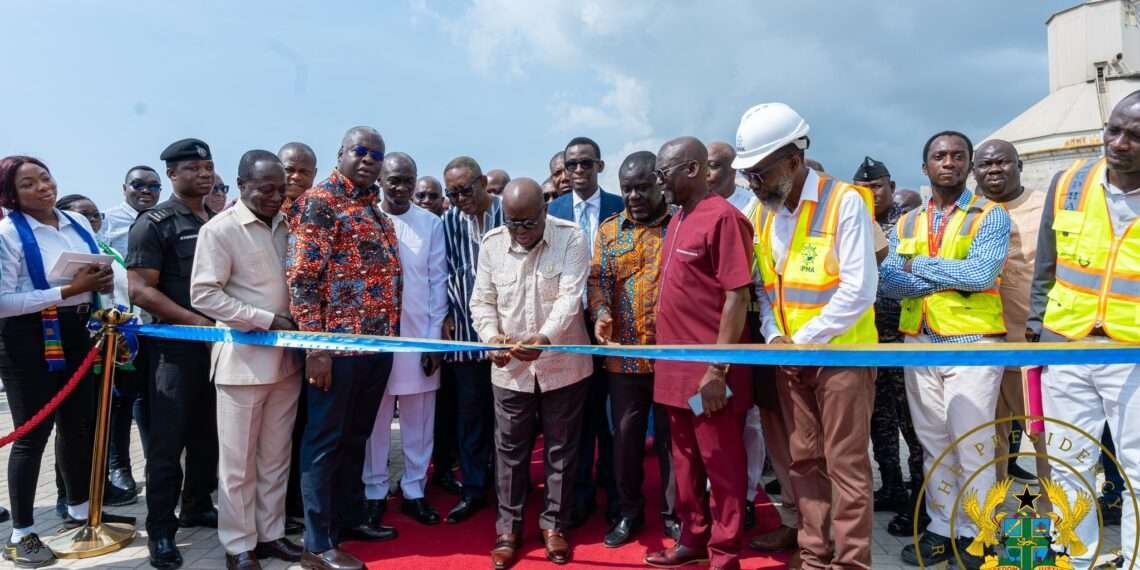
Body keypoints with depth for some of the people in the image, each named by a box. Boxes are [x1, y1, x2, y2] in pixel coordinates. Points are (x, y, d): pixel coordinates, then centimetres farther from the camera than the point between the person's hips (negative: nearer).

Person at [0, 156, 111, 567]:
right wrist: (68, 290, -22)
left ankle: (80, 510, 36)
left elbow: (99, 275, 17)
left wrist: (103, 283, -7)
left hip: (76, 334, 6)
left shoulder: (79, 223, 7)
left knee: (79, 424, 17)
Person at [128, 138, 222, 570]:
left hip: (219, 342, 6)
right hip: (175, 344, -5)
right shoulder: (154, 224, -6)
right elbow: (139, 290, -12)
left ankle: (197, 506, 29)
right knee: (168, 440, -1)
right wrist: (197, 321, -18)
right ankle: (160, 529, 9)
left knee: (209, 434, 14)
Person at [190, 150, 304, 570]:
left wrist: (300, 323, 2)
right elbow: (203, 295, -14)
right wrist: (267, 320, -17)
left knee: (276, 456, 14)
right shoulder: (220, 229, -9)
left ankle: (271, 533, 27)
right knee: (239, 460, 6)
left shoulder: (285, 226, 8)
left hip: (285, 356, 6)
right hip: (244, 359, -5)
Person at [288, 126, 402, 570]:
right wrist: (315, 346, -19)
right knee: (326, 440, 3)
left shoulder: (376, 209, 16)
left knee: (356, 437, 18)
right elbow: (301, 276, -14)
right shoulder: (319, 201, -8)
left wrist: (391, 333, 16)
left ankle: (351, 517, 33)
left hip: (379, 343, 8)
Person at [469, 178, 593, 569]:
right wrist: (491, 337, -18)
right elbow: (483, 300, 3)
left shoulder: (571, 238, -11)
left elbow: (570, 296, -20)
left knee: (561, 448, 11)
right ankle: (508, 527, 26)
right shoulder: (492, 243, 0)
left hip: (562, 364, -2)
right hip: (510, 367, 2)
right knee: (510, 450, 11)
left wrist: (545, 338, -37)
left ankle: (554, 524, 28)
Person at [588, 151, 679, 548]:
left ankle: (674, 513, 25)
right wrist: (601, 313, -16)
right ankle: (629, 512, 27)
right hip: (624, 353, 3)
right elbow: (597, 278, 3)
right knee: (626, 435, 11)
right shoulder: (609, 230, 9)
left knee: (672, 435, 9)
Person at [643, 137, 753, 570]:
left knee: (721, 466, 6)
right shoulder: (677, 221, 13)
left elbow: (737, 297, -17)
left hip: (709, 372, -8)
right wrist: (666, 358, 15)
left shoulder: (722, 217, -13)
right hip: (676, 368, 8)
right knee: (686, 462, 18)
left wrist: (718, 370, -19)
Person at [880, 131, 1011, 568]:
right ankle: (942, 530, 22)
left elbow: (981, 274, -18)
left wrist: (919, 264, -8)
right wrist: (954, 278, -12)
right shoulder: (906, 224, 11)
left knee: (971, 445, -1)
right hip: (919, 344, 4)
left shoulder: (991, 216, -1)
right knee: (933, 444, 11)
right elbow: (889, 281, -2)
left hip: (972, 343, -4)